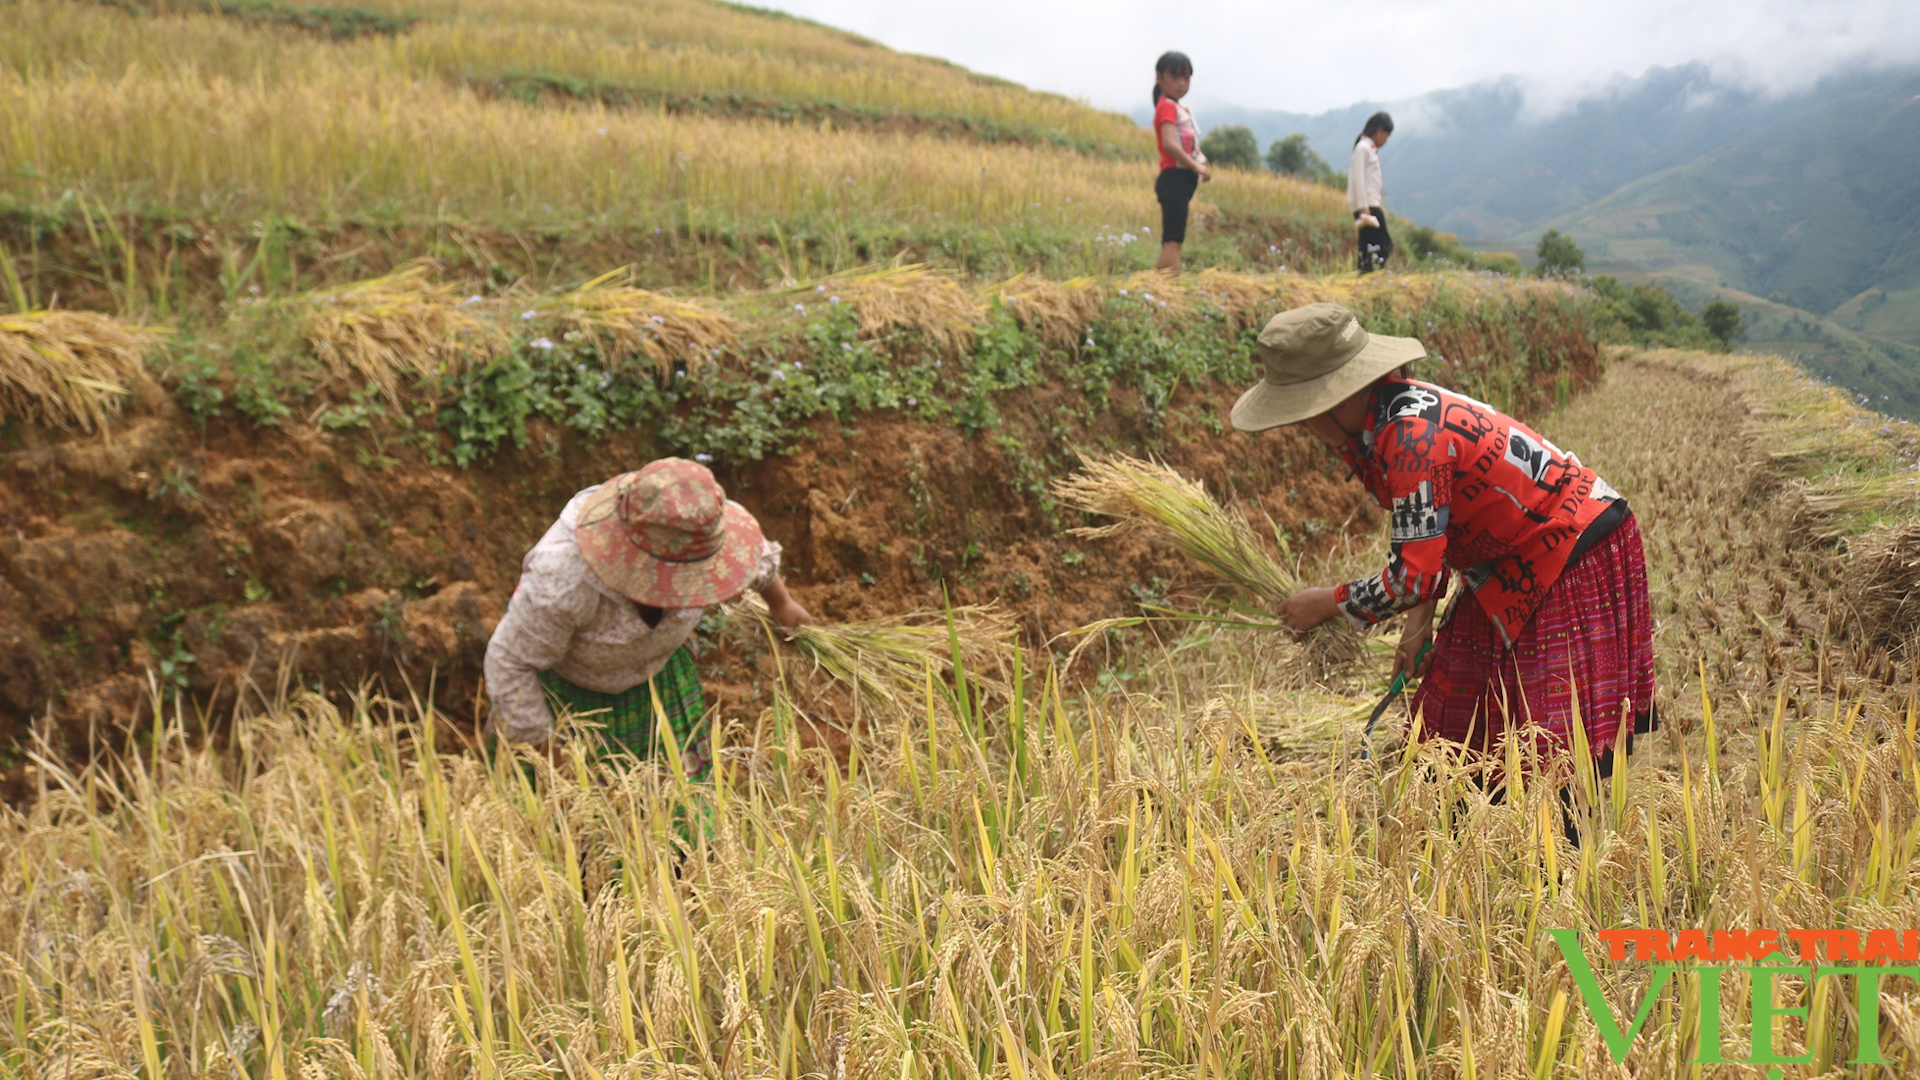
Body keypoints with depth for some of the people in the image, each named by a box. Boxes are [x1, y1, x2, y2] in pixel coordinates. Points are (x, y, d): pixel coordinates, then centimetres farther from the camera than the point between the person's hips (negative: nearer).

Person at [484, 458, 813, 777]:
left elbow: (756, 554, -5)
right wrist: (534, 741, -15)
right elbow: (511, 659, -28)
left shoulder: (706, 525, -31)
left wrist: (781, 602, 14)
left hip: (653, 664, 4)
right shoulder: (564, 577, -44)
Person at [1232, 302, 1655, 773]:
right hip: (1510, 568, 10)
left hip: (1574, 554, -10)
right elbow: (1425, 527, 12)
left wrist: (1327, 604, -13)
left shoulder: (1410, 434, -30)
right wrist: (1420, 619, 4)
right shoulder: (1373, 422, -1)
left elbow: (1414, 576, -28)